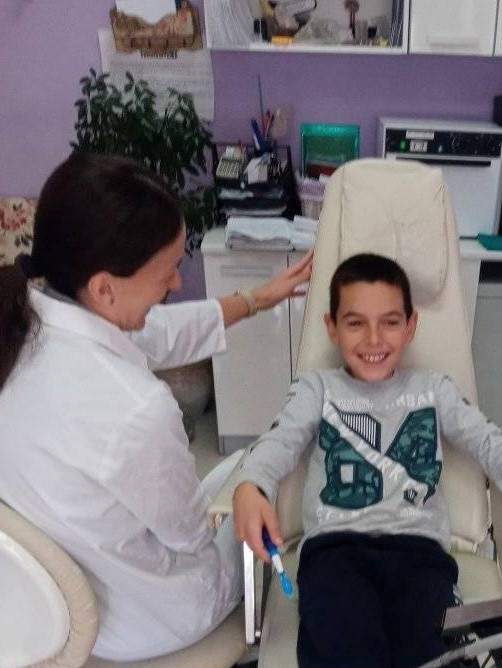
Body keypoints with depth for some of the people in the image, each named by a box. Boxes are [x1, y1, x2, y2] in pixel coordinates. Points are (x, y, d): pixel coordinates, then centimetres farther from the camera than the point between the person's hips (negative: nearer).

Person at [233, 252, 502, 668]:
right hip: (335, 544, -1)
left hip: (417, 545, 2)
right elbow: (281, 440, -1)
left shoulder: (433, 389, 19)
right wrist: (249, 487, -25)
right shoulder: (318, 388, 14)